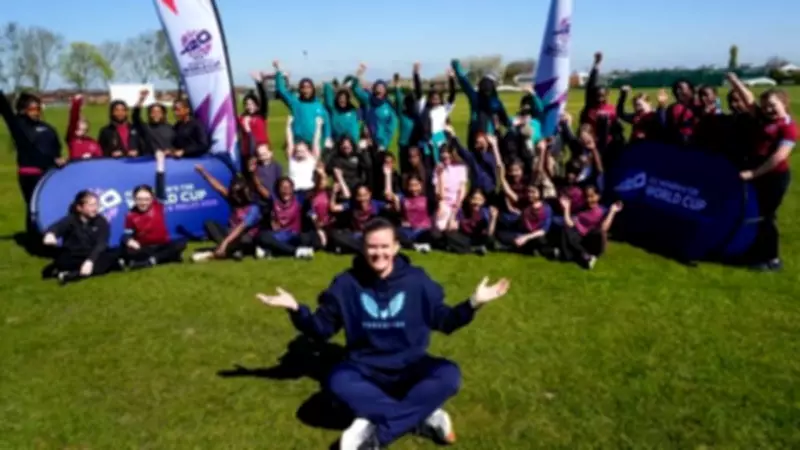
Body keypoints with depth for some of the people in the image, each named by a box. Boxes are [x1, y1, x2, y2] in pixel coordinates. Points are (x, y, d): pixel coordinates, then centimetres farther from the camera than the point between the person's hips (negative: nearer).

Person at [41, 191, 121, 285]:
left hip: (93, 257, 2)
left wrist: (90, 260, -34)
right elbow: (56, 227, -27)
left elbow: (101, 244, -16)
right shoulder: (71, 219, -6)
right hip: (72, 258, -1)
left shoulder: (101, 222, -3)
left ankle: (70, 275, -35)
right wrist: (50, 234, -52)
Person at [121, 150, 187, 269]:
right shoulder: (131, 215, -2)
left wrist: (160, 162, -18)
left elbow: (161, 185, -11)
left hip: (162, 245, 1)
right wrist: (129, 240, -27)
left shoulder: (157, 205, -3)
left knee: (181, 244, -28)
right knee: (128, 251, -32)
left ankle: (149, 261, -26)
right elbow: (128, 234, 0)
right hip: (144, 249, -1)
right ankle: (168, 256, -32)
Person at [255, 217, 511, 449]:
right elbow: (321, 329, 0)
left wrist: (474, 303, -10)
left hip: (410, 369, 1)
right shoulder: (346, 284, -4)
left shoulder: (417, 280, -3)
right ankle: (424, 417, -26)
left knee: (449, 375, -30)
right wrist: (295, 309, -16)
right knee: (338, 382, -34)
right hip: (366, 371, 0)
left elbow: (444, 321, 5)